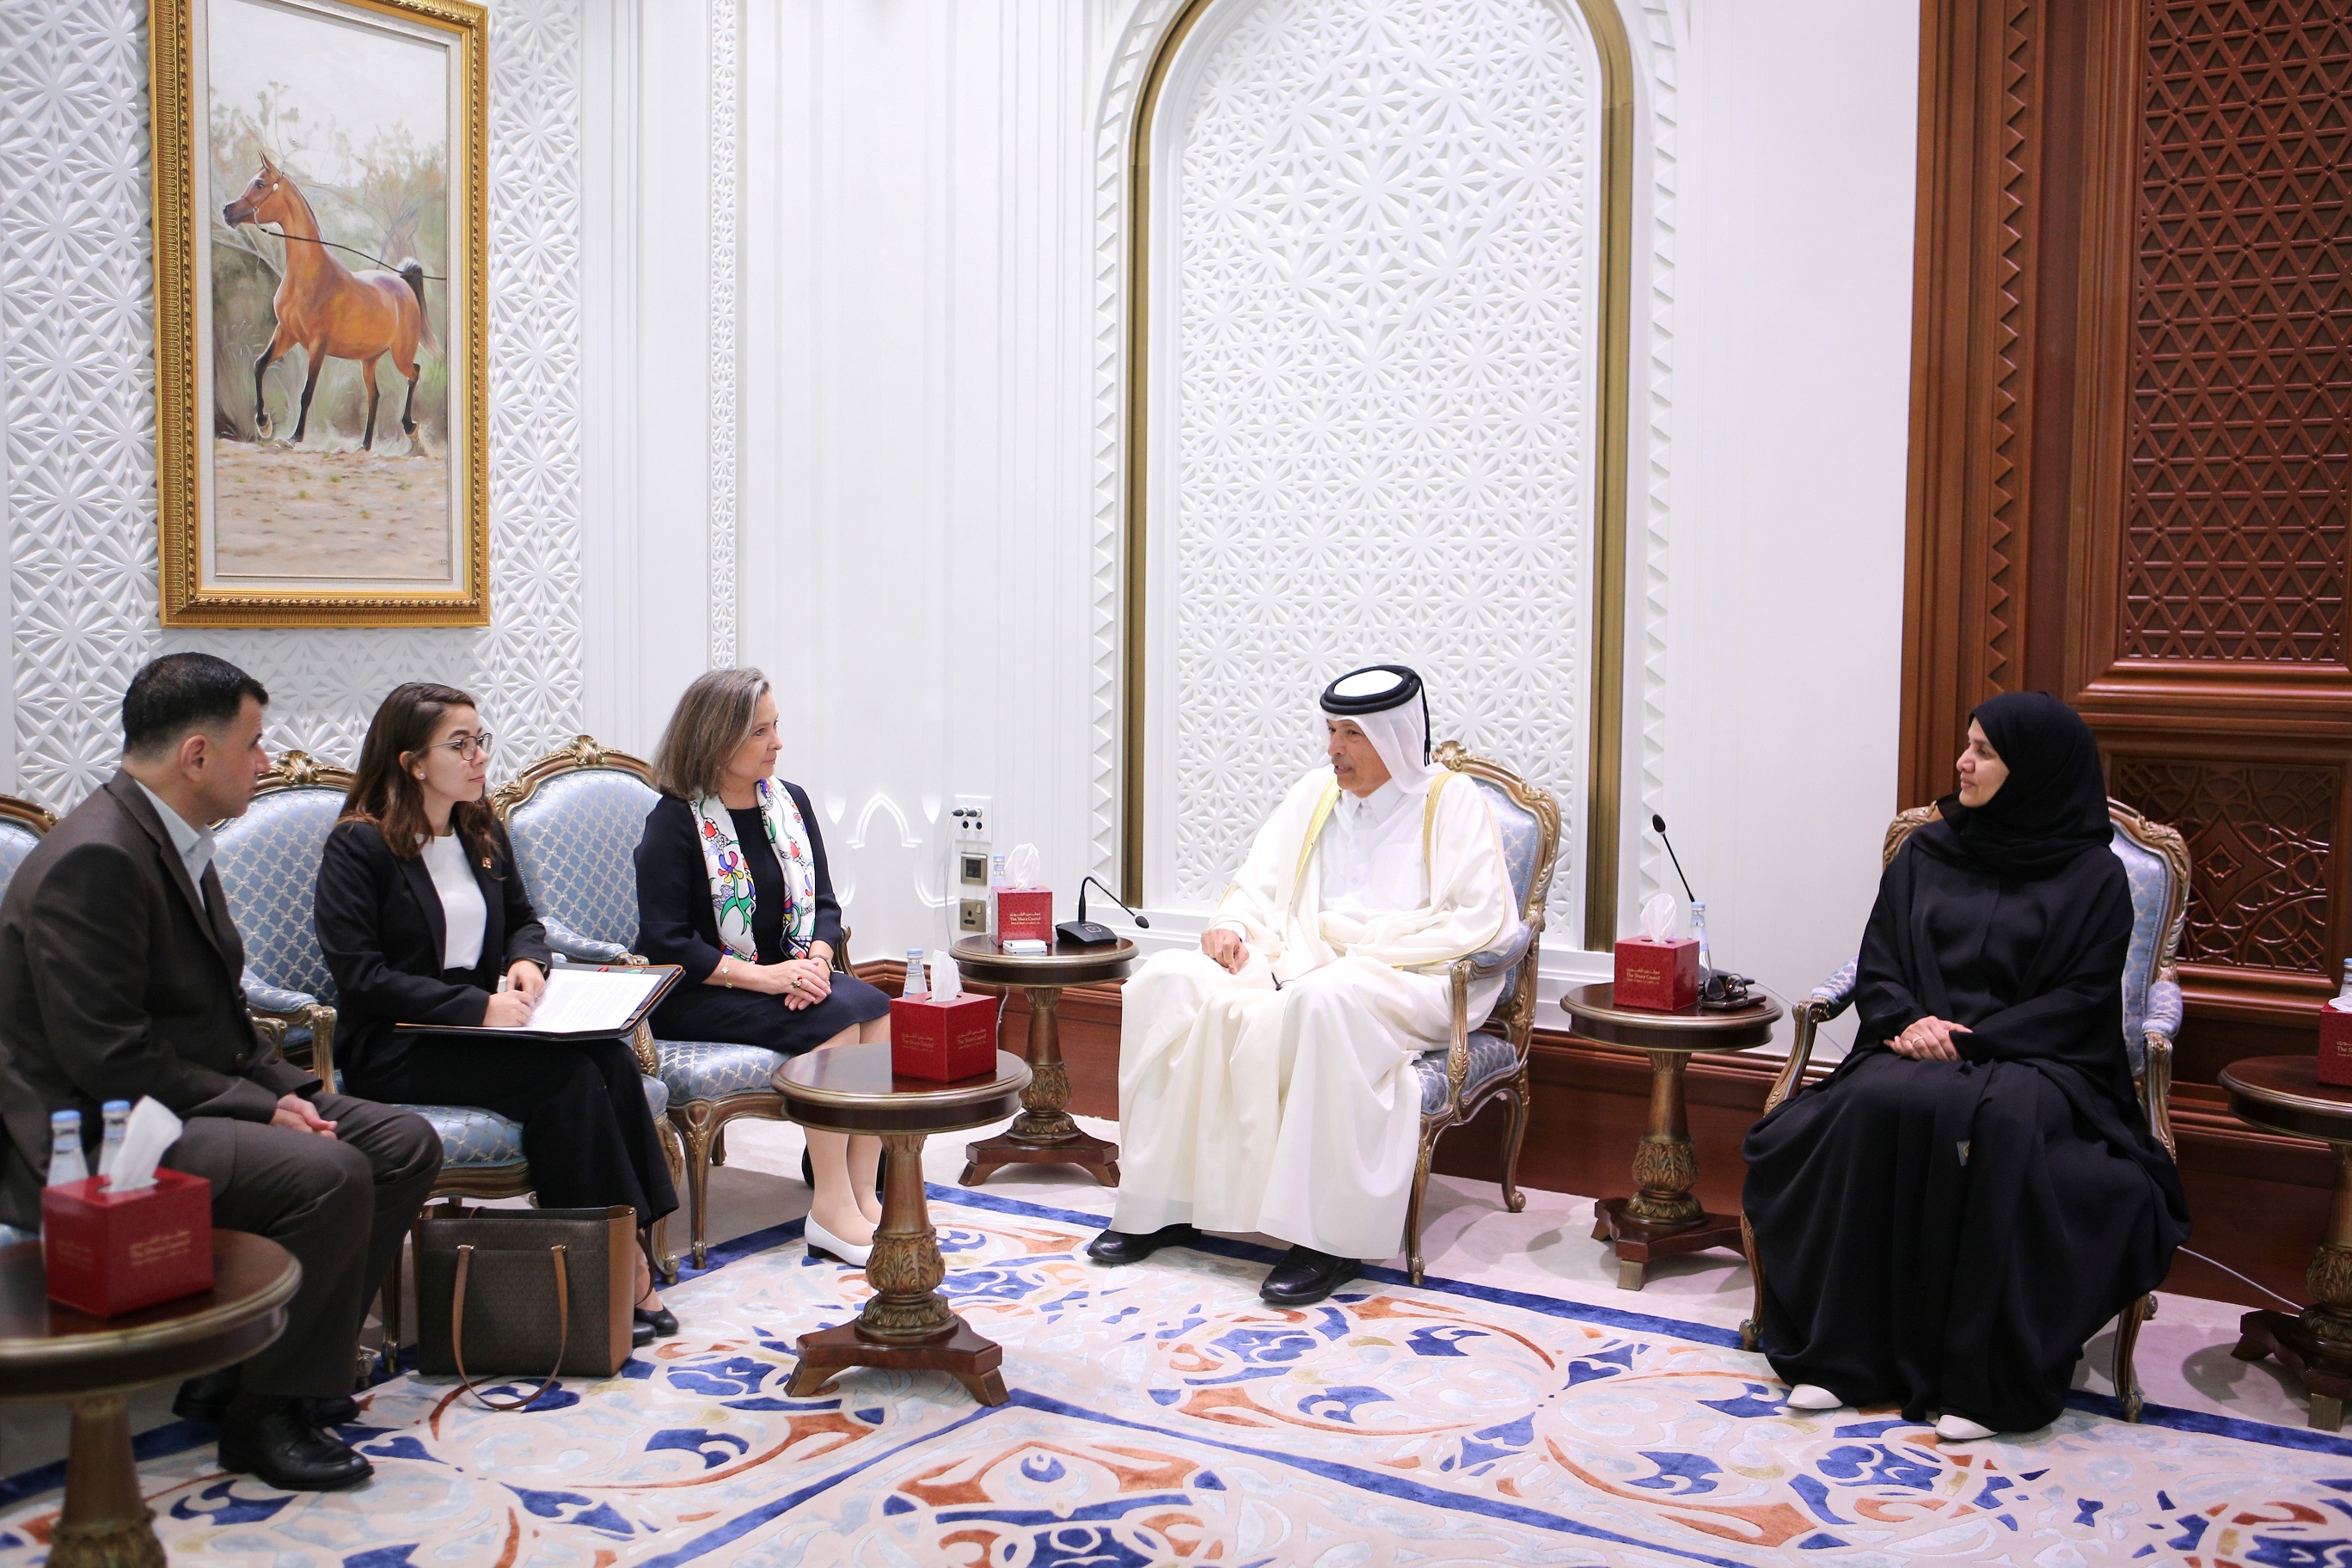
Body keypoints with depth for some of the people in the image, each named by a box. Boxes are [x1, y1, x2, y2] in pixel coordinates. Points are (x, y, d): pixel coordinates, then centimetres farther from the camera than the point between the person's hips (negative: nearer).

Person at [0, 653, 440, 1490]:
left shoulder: (172, 842, 12)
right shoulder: (93, 859, -21)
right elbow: (105, 1056, -25)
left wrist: (288, 1087, 2)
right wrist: (257, 1106, -20)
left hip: (196, 1097, 11)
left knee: (404, 1142, 2)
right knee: (328, 1174, -30)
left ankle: (242, 1364, 8)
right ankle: (264, 1413, -10)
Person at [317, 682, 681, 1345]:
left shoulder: (483, 834, 14)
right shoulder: (359, 847, -8)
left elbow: (523, 918, 27)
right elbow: (360, 975, -15)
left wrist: (527, 961, 1)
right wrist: (477, 1007, -23)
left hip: (481, 1027, 6)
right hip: (395, 1050, -6)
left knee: (611, 1055, -24)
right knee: (568, 1074, -29)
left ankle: (631, 1252, -25)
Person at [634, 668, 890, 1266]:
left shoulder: (790, 803, 9)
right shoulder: (675, 821, -10)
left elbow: (823, 903, 11)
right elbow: (665, 944, -15)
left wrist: (816, 959, -12)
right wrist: (762, 975, -23)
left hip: (786, 978, 6)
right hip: (695, 998, -6)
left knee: (877, 1010, -23)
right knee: (834, 1019, -28)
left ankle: (862, 1191, -21)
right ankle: (831, 1210, -24)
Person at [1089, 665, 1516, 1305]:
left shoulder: (1451, 802, 1)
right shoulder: (1315, 792, 18)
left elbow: (1480, 919, -9)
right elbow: (1258, 884, 20)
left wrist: (1366, 950, -15)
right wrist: (1231, 927, -3)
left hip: (1408, 980, -6)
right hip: (1298, 962, 6)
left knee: (1325, 998, -41)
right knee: (1170, 979, -16)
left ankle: (1331, 1236, -34)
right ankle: (1162, 1203, -13)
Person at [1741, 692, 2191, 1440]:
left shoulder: (2092, 875, 4)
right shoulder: (1926, 852, 15)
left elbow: (2080, 999, -4)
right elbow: (1877, 966, 11)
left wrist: (1971, 1041, -15)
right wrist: (1909, 1021, -11)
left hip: (2032, 1061, -3)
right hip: (1915, 1051, 3)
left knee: (1999, 1121, -37)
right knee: (1879, 1103, -32)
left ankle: (1984, 1377, -30)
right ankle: (1848, 1351, -27)